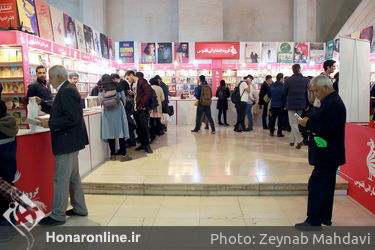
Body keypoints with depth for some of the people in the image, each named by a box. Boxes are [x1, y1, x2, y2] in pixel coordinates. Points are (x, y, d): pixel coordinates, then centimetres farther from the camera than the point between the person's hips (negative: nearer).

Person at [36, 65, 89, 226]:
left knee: (60, 179, -2)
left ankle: (58, 215, 9)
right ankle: (79, 208, 30)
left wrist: (49, 124, -20)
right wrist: (42, 104, 16)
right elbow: (59, 111, 22)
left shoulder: (67, 92, -18)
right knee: (73, 177, 19)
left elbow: (72, 118, -26)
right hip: (70, 142, 11)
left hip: (67, 143, -11)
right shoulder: (66, 90, 14)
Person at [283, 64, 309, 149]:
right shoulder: (306, 80, -3)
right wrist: (307, 105, 8)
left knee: (293, 123, 1)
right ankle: (292, 140, 19)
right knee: (296, 122, 14)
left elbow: (284, 93, 1)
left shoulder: (288, 80, -8)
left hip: (291, 105, -3)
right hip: (302, 105, 3)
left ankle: (299, 140, -12)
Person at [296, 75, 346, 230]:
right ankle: (325, 217, 30)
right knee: (326, 185, 18)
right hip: (330, 154, 11)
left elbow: (329, 130, -27)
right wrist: (310, 123, 3)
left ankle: (314, 221, 4)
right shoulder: (331, 101, 13)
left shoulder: (334, 104, -20)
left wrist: (309, 123, -19)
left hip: (327, 155, -11)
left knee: (316, 185, -5)